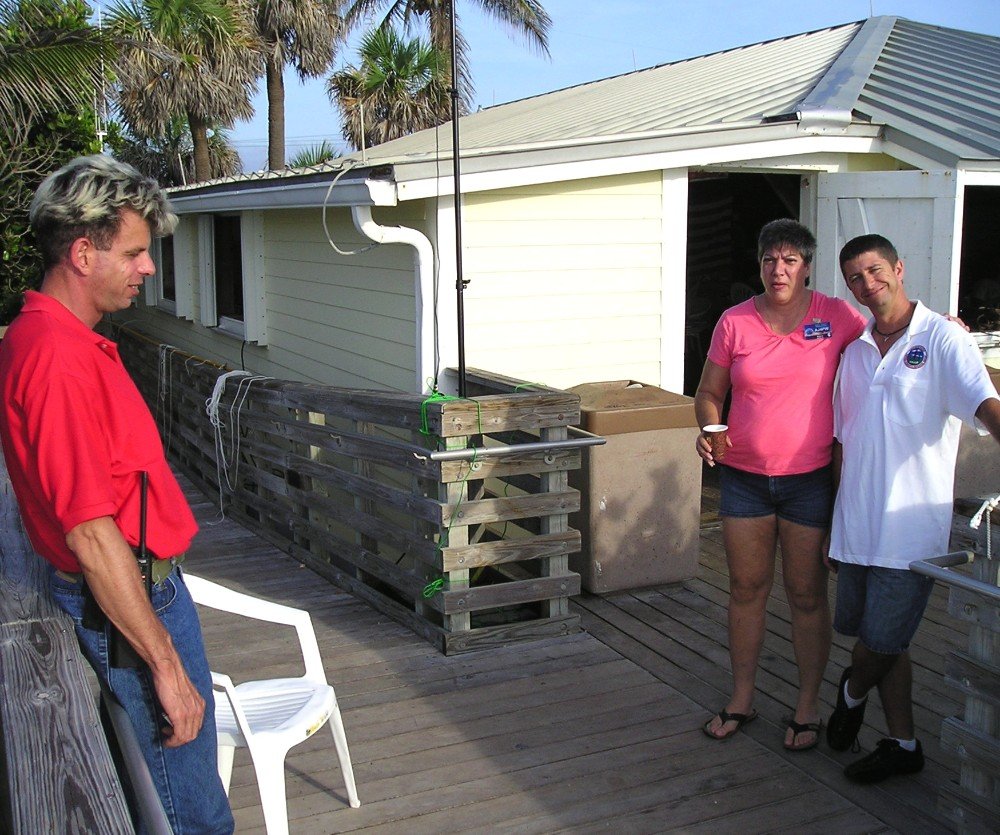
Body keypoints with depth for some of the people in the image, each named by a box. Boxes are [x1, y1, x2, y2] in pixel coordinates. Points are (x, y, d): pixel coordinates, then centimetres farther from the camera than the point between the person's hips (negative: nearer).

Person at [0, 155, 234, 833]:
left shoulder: (69, 340, 10)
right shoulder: (57, 356, -24)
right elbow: (91, 532, -26)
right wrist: (166, 664, -22)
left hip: (147, 581, 10)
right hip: (128, 600, -10)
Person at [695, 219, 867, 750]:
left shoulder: (835, 316, -3)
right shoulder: (734, 322, 0)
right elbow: (708, 393, 7)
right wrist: (709, 429, -13)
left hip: (810, 478, -2)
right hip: (744, 477, 2)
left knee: (807, 595, 7)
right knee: (747, 589, 12)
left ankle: (808, 707, 23)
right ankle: (741, 700, 27)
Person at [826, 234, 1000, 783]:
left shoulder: (942, 338, -6)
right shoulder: (856, 348, 12)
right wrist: (833, 512, 16)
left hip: (910, 524, -6)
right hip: (856, 520, 6)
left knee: (883, 640, -1)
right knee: (874, 636, 12)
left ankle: (852, 692, 32)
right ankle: (903, 744, 27)